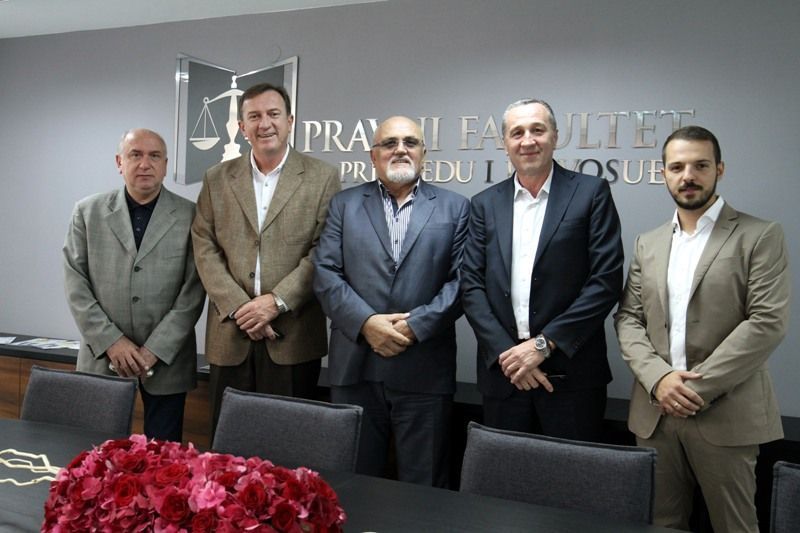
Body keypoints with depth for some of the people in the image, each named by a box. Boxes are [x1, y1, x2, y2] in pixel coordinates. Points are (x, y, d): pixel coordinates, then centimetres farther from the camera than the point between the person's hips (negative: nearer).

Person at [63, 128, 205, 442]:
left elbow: (193, 290, -5)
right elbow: (75, 281, 1)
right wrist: (111, 341, -8)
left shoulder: (190, 216, -1)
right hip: (102, 357, 2)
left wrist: (155, 350, -11)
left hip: (167, 359, -1)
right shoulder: (88, 212, 5)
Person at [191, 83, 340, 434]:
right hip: (230, 335, 2)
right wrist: (238, 307, -9)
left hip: (293, 337, -2)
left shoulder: (322, 177, 1)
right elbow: (205, 248, 3)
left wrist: (277, 301, -13)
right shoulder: (217, 179, 9)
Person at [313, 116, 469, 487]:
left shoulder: (455, 208, 8)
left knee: (422, 486, 8)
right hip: (355, 368, 1)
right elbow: (325, 273, 1)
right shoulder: (344, 204, 11)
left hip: (424, 371, -1)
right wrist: (366, 322, -12)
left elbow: (461, 280, -1)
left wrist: (415, 325, -12)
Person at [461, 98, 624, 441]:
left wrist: (544, 344, -12)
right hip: (502, 372, 3)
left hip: (570, 372, -2)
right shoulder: (485, 204, 9)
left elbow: (606, 280, -7)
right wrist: (505, 352, -9)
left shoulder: (591, 193, 0)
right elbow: (471, 284, 3)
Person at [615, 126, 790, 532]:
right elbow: (628, 319, 7)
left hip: (725, 415, -4)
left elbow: (768, 322, -11)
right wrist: (658, 378, -10)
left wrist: (698, 387, -15)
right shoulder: (648, 244, 12)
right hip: (655, 412, 4)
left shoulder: (760, 236, -2)